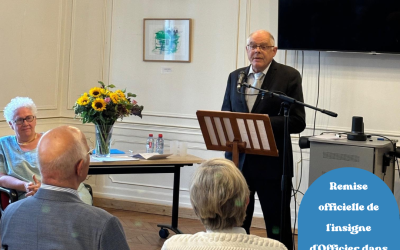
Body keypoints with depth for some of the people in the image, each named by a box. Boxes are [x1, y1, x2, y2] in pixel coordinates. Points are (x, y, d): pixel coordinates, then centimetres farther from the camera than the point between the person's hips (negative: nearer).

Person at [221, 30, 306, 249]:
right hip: (238, 160, 4)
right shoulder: (235, 77, 11)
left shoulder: (289, 77, -5)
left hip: (272, 163, -4)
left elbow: (297, 122, -10)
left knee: (277, 227, 6)